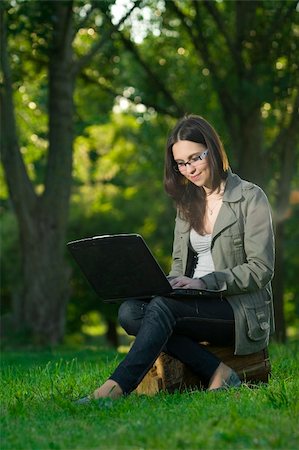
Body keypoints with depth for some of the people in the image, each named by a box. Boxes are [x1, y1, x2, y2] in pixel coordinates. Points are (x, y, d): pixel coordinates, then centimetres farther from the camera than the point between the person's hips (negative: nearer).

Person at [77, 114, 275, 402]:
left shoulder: (250, 198, -1)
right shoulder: (188, 203, 18)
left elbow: (261, 269, -9)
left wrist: (204, 282, -20)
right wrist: (171, 286, -5)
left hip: (242, 311, -6)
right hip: (196, 306, 6)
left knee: (162, 308, -33)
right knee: (129, 311, -23)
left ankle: (115, 388, -42)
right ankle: (216, 373, -26)